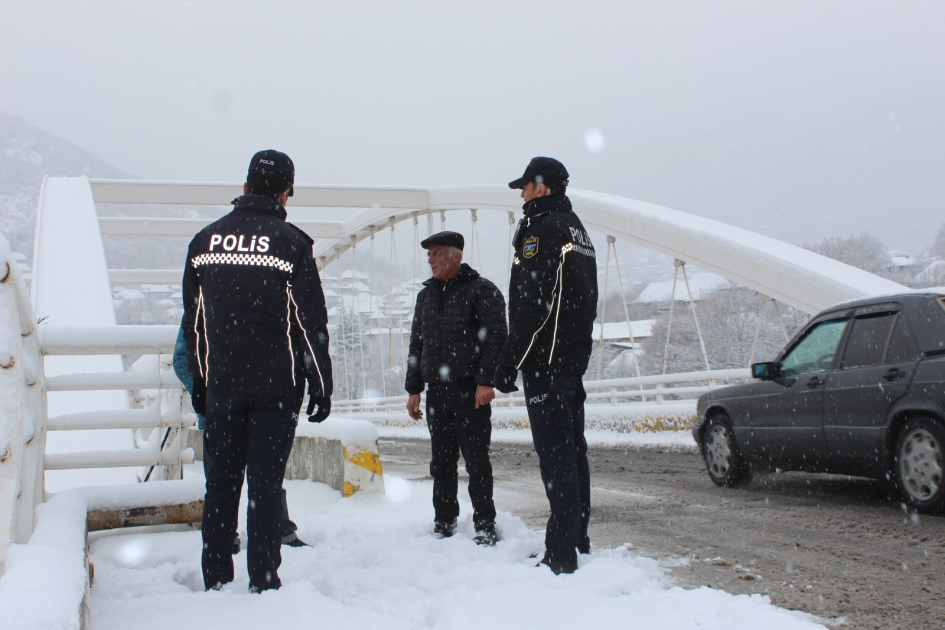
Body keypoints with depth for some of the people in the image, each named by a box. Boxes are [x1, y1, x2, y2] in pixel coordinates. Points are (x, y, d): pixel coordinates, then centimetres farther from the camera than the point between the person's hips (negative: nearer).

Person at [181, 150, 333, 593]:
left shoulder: (204, 241, 6)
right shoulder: (290, 242, -7)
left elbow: (193, 322, 10)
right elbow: (311, 323, -7)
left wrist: (198, 383, 18)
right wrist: (321, 387, 0)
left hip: (221, 385, 3)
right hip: (276, 385, -3)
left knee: (221, 479, 12)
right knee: (265, 481, 1)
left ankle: (216, 580, 19)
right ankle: (262, 582, 4)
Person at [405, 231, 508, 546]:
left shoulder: (482, 291, -2)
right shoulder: (426, 295, 18)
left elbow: (494, 339, -9)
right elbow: (417, 343, 20)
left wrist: (486, 381, -17)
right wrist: (413, 389, 15)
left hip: (470, 390, -6)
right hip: (436, 391, 6)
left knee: (476, 459, -3)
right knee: (441, 461, 9)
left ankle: (485, 524, 6)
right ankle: (444, 521, 19)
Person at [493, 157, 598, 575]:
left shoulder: (541, 229, -11)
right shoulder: (576, 229, 18)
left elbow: (531, 308, -19)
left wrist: (508, 364, -16)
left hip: (545, 362, -10)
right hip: (574, 358, 10)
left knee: (555, 454, -9)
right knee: (572, 450, 14)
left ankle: (562, 552, -7)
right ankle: (578, 540, 22)